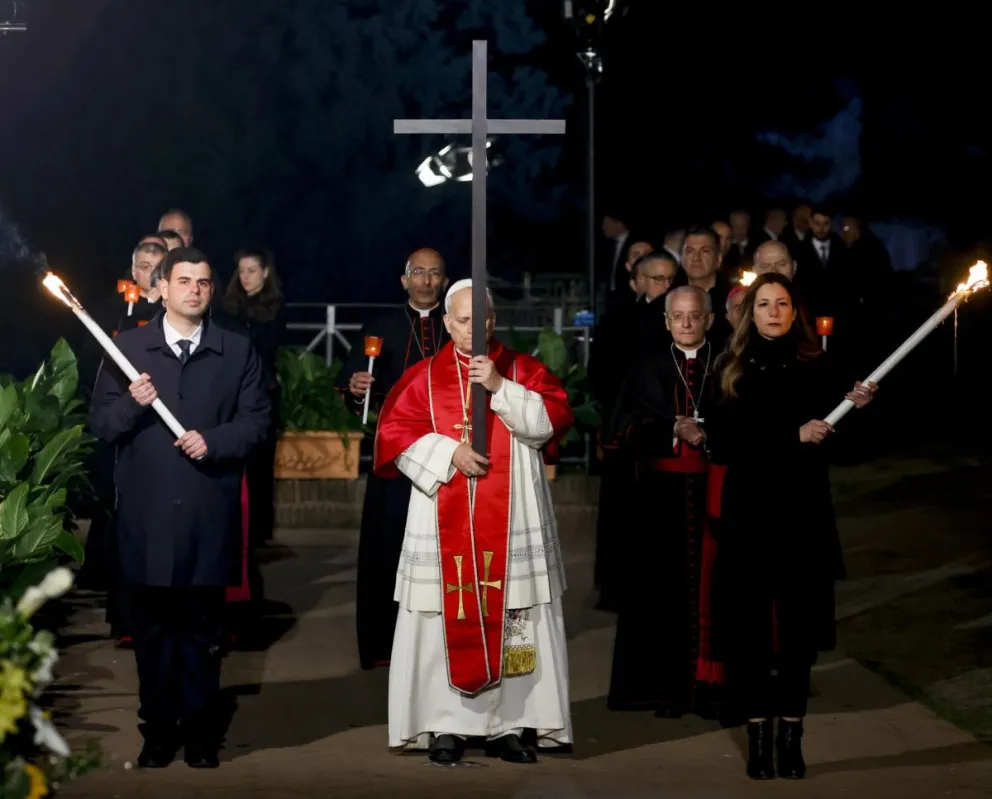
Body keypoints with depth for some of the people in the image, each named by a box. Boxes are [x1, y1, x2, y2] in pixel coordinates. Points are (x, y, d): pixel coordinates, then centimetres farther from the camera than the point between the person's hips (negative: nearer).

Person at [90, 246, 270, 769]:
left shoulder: (237, 351, 7)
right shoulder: (128, 347, 6)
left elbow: (256, 420, 3)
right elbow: (101, 423, 3)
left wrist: (214, 441, -13)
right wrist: (133, 404, -16)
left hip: (209, 514, 0)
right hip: (146, 514, 0)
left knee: (203, 628, 5)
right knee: (152, 627, 6)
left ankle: (200, 734, 13)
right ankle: (157, 732, 14)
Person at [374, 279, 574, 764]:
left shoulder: (523, 370, 8)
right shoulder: (423, 377, 7)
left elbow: (553, 419, -5)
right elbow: (395, 432, 0)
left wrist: (501, 387, -15)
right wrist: (448, 452, -13)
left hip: (511, 527, 0)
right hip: (445, 527, 0)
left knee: (514, 621, -2)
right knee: (447, 620, -2)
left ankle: (509, 724, 2)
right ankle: (447, 726, 2)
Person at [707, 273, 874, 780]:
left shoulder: (815, 368, 5)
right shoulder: (733, 370, 2)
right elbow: (722, 443, -10)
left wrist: (855, 407, -14)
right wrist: (793, 435, -17)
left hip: (804, 513, 1)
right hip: (749, 513, -1)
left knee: (799, 624, 1)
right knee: (750, 625, -1)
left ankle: (791, 736, 8)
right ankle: (758, 735, 6)